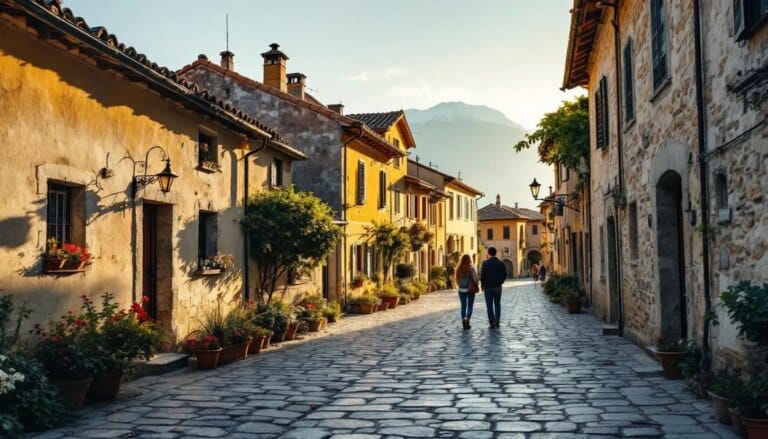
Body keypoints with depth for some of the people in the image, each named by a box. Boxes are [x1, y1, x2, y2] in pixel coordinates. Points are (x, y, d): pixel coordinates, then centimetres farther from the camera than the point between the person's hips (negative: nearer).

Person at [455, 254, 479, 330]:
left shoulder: (459, 269, -2)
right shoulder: (471, 268, -11)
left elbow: (457, 279, 1)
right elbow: (475, 279, -11)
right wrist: (475, 287, 3)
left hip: (461, 290, 3)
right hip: (470, 290, -3)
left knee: (463, 306, 12)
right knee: (470, 306, 6)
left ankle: (463, 322, 8)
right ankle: (467, 320, -9)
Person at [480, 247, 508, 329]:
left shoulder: (485, 263, -10)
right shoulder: (501, 263, 0)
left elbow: (482, 275, -12)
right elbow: (505, 275, 1)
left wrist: (482, 285, 1)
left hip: (488, 287, -3)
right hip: (498, 287, 3)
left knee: (489, 305, 4)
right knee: (497, 304, 14)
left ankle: (492, 323, 2)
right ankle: (497, 320, 0)